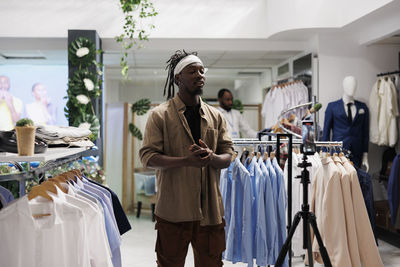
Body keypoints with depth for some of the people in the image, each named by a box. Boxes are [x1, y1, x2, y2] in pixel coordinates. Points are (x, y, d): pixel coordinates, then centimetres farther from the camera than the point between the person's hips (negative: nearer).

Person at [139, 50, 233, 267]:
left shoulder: (215, 116, 12)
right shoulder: (160, 115, -1)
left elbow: (228, 156, 10)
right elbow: (148, 157, -9)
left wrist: (211, 158, -15)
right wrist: (186, 161, -22)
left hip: (210, 208, 4)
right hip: (173, 208, -4)